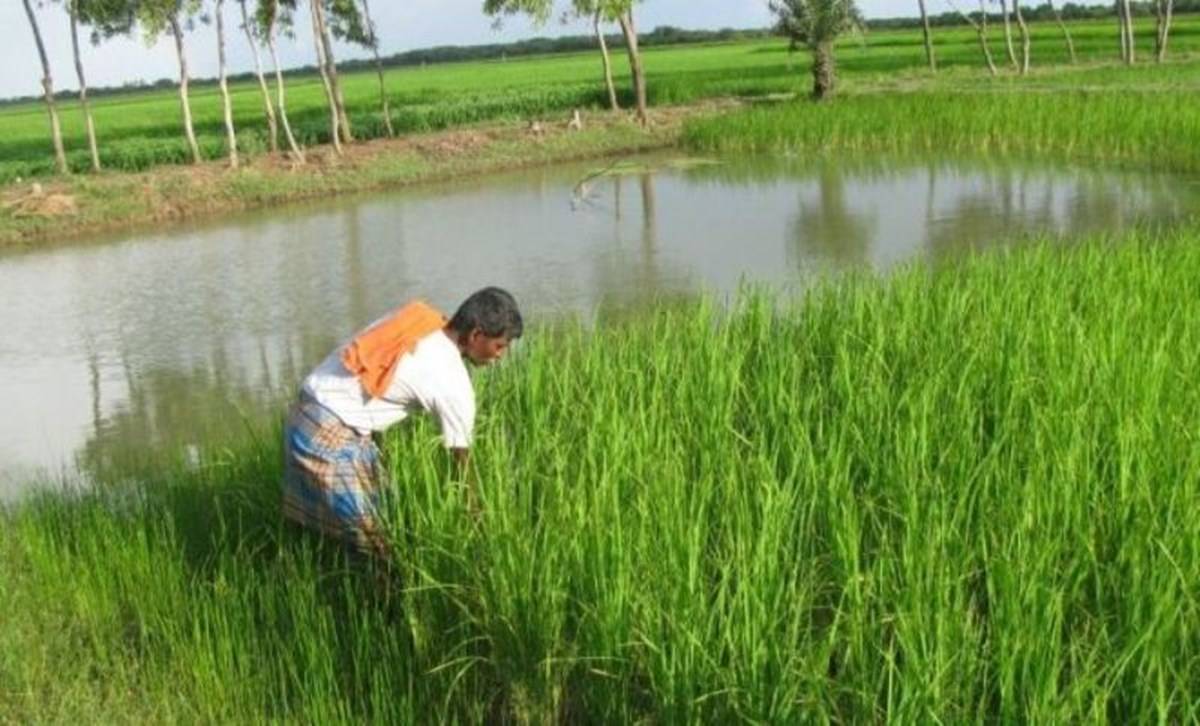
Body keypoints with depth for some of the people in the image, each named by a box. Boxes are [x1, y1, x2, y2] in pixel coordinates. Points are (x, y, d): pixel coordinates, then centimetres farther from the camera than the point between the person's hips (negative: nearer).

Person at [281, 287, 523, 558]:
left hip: (304, 413, 9)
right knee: (377, 542, 2)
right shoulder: (453, 383, -13)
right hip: (331, 436, -9)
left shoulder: (420, 319, 7)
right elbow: (461, 460, -4)